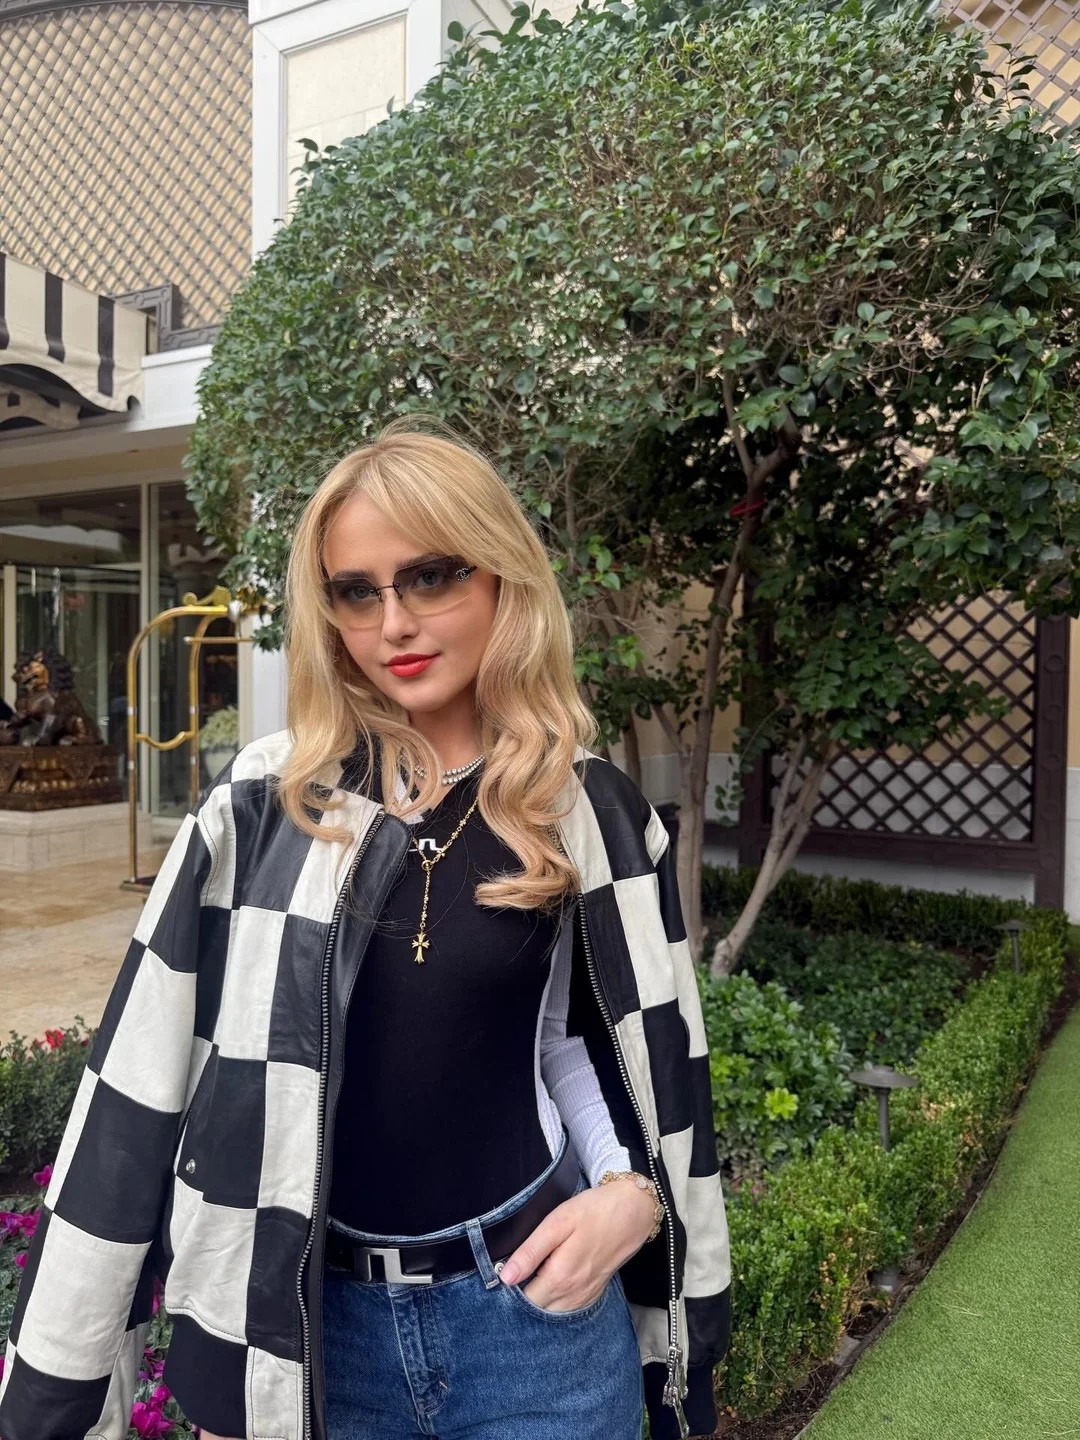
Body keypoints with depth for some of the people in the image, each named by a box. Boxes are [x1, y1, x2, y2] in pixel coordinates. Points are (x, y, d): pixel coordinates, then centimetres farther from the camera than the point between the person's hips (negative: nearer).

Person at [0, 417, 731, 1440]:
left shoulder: (593, 816, -7)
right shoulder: (263, 806, -8)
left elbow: (651, 1049, 6)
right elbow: (141, 1080, -5)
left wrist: (634, 1189, -10)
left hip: (532, 1310, 0)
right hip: (311, 1323, 1)